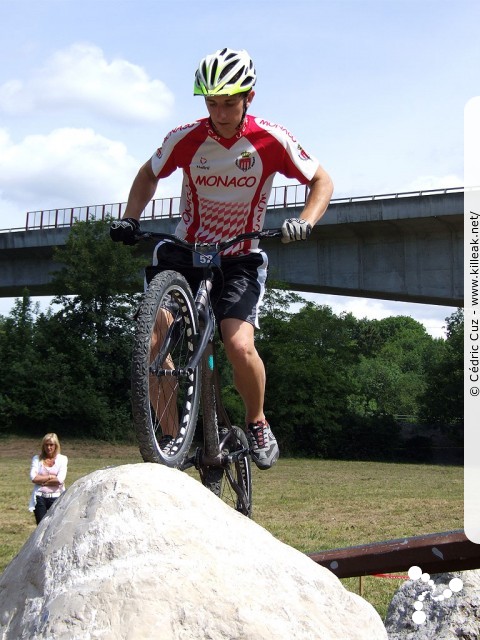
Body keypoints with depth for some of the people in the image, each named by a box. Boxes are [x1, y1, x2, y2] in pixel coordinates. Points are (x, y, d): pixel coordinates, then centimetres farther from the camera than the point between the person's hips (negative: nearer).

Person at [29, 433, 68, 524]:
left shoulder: (62, 459, 4)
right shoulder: (37, 459, 8)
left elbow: (60, 480, -9)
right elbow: (33, 478, -7)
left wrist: (42, 481, -5)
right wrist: (51, 477, -7)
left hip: (56, 497, -1)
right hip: (40, 498, 1)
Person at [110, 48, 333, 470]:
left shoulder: (271, 140, -12)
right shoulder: (185, 139, -8)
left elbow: (322, 181, -1)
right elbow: (149, 174, 10)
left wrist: (305, 222, -19)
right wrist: (130, 218, -4)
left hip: (240, 260, -1)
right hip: (186, 252, 2)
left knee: (240, 346, -23)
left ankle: (257, 423, 7)